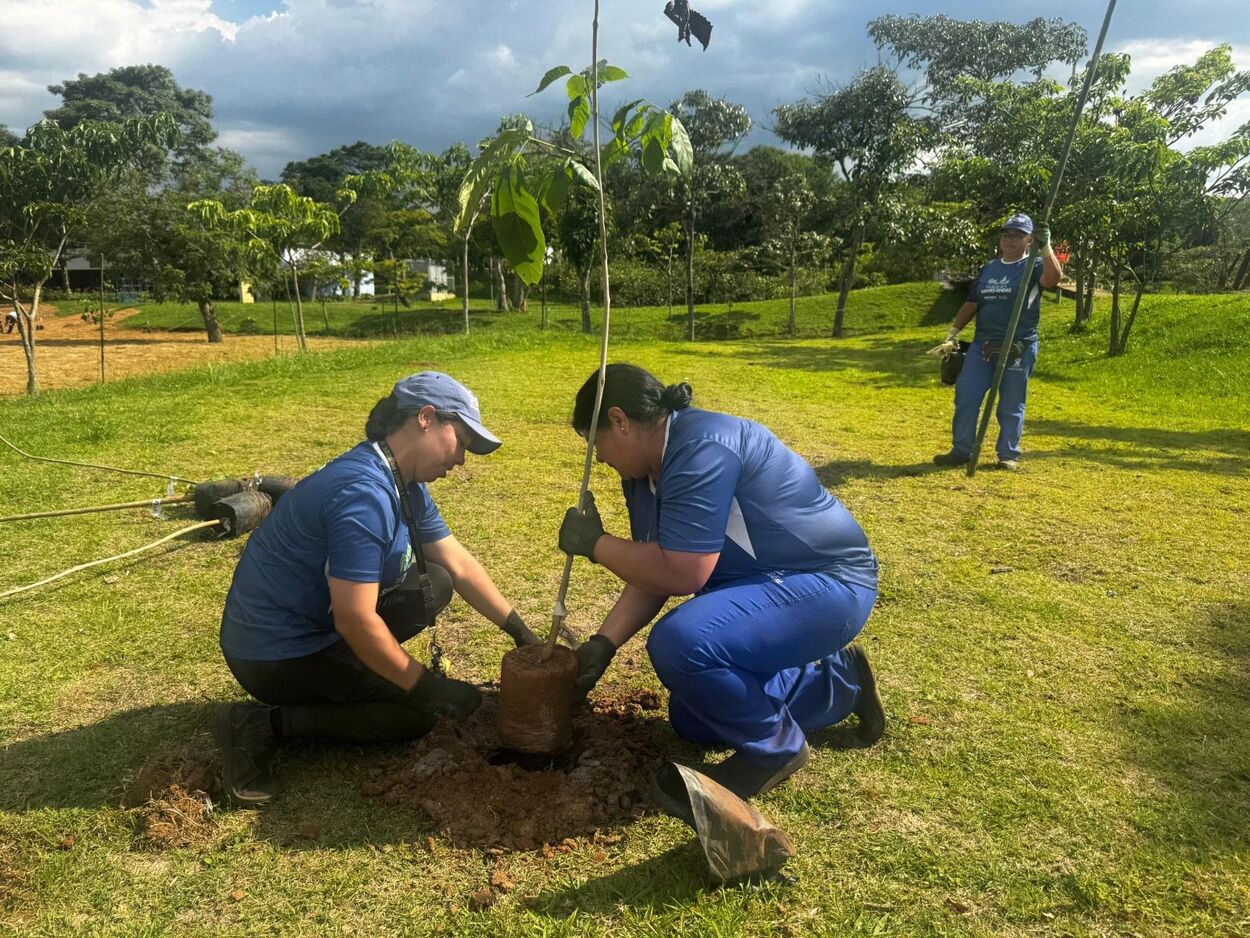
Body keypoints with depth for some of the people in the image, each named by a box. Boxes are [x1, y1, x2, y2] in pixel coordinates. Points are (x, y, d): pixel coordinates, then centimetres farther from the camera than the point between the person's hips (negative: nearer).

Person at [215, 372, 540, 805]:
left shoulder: (407, 485, 2)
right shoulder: (364, 493, -29)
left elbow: (460, 565, 8)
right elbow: (355, 621, -29)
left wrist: (521, 632, 6)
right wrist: (429, 688, -18)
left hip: (314, 622, 9)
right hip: (275, 653, -9)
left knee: (434, 585, 5)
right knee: (416, 715, -6)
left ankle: (339, 677, 10)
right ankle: (265, 723, -6)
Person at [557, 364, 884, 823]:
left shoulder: (701, 448, -27)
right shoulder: (645, 470, 3)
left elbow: (680, 574, -32)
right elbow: (652, 571, 4)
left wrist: (593, 543, -19)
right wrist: (603, 643, -5)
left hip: (826, 583, -10)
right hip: (759, 584, 10)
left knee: (680, 642, -33)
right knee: (691, 720, 17)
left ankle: (774, 748, -5)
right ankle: (837, 682, 27)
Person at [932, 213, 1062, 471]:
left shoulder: (1034, 266, 1)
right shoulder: (988, 269, 16)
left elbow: (1054, 278, -22)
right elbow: (971, 305, 18)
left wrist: (1046, 247, -29)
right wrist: (952, 336, 12)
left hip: (1018, 348, -5)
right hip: (982, 345, 5)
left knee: (1011, 404, 2)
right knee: (965, 396, -1)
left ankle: (1008, 455, 13)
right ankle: (961, 451, 8)